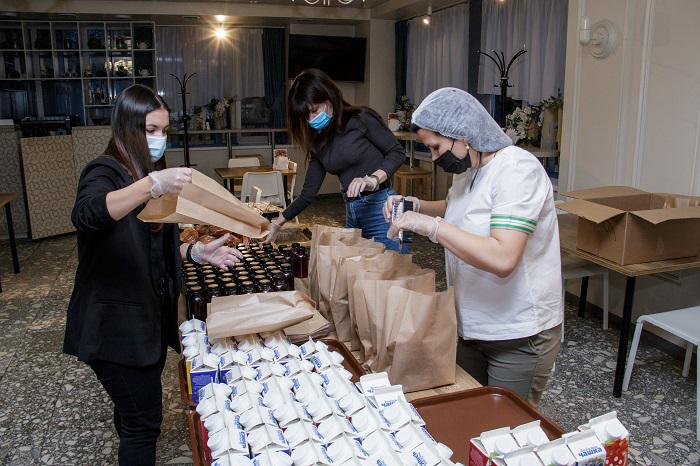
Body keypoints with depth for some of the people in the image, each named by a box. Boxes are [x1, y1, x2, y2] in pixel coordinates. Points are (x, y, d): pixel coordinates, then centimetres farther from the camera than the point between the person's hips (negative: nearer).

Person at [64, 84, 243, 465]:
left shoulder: (144, 175, 13)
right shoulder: (106, 172, -14)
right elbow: (85, 214, -38)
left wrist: (196, 252, 3)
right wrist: (154, 184, -49)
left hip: (148, 317, 8)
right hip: (116, 325, -8)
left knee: (135, 413, 21)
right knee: (143, 422, 0)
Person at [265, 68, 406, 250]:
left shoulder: (361, 119, -6)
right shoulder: (319, 142, 11)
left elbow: (397, 153, -5)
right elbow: (309, 193, 13)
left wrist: (373, 179, -22)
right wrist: (278, 223, 11)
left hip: (380, 209, -6)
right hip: (351, 214, 6)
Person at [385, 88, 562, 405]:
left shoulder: (517, 170, -22)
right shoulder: (466, 168, 5)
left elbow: (503, 258, -33)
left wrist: (430, 226, -30)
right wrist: (416, 207, 8)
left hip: (519, 335, -8)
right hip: (471, 326, 8)